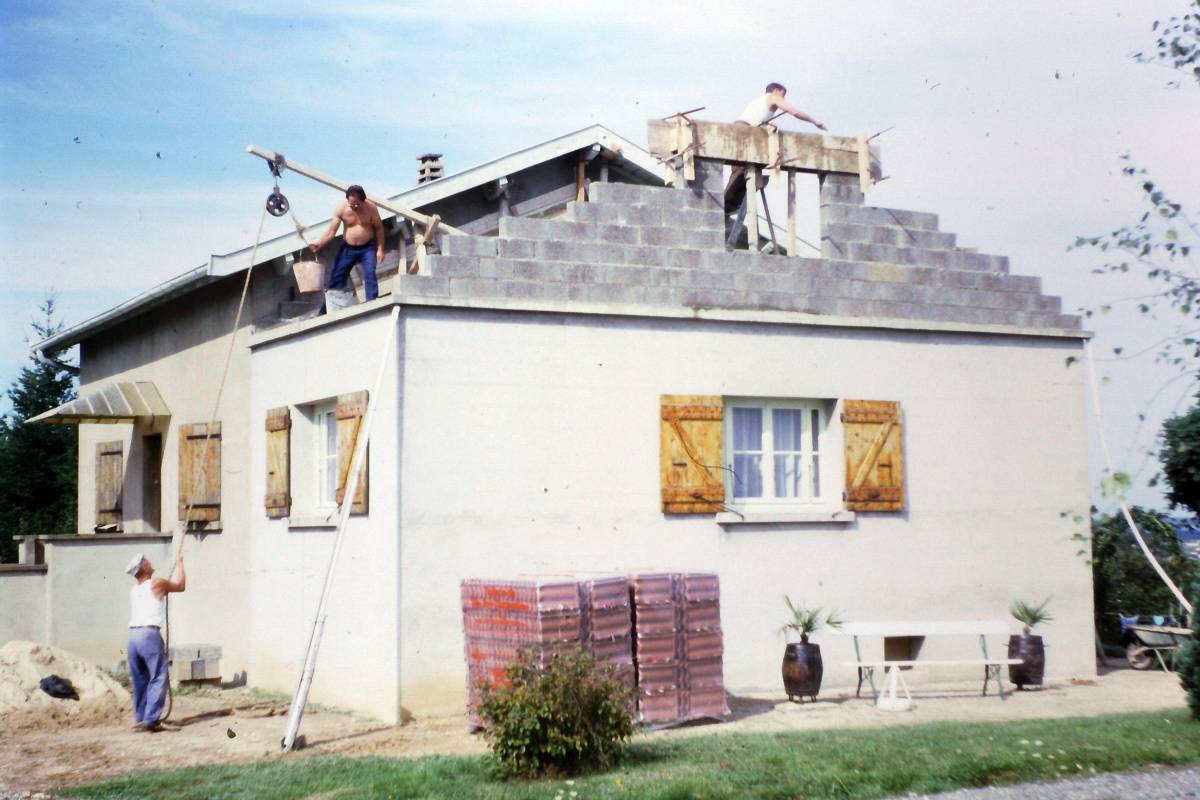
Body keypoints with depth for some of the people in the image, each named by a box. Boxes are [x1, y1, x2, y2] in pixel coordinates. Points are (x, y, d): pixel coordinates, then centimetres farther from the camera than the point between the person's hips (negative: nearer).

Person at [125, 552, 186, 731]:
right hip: (149, 634, -7)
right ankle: (151, 720, -13)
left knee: (139, 680, 14)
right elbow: (181, 586, 17)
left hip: (133, 634, 7)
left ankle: (140, 719, 17)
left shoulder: (133, 591, 19)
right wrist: (180, 564, 31)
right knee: (158, 678, -5)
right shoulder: (157, 584, 1)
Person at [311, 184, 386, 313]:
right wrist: (318, 244, -24)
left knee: (370, 275, -20)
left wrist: (380, 249, -10)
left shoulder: (371, 208, -14)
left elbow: (379, 228, -4)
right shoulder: (341, 209, -12)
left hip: (367, 248, -1)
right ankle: (323, 312, 7)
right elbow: (331, 231, -10)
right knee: (335, 279, 1)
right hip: (348, 248, 1)